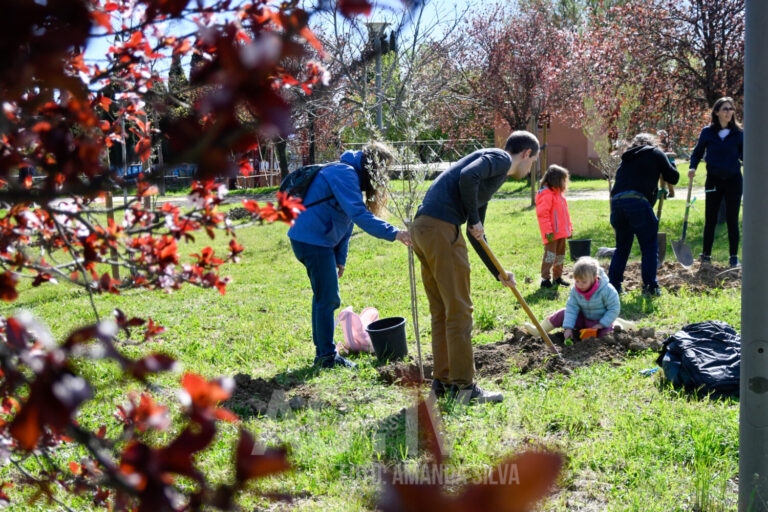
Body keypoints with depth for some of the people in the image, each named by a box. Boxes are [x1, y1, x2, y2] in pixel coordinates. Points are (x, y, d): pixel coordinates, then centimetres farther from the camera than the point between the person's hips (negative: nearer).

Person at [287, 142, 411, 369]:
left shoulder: (351, 176, 17)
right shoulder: (344, 173, -15)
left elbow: (347, 220, 19)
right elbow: (359, 214, -27)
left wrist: (340, 259, 18)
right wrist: (394, 233, -31)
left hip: (316, 240, 11)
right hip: (312, 240, -11)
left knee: (324, 298, 15)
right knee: (327, 299, -5)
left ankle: (323, 353, 23)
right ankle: (327, 356, 2)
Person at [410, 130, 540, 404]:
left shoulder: (494, 169, 30)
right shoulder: (500, 158, 2)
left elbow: (475, 235, 32)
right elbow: (467, 177, -20)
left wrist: (499, 273, 33)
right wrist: (474, 220, -8)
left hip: (421, 228, 10)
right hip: (441, 228, -10)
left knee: (441, 312, 15)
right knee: (458, 310, -4)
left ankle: (442, 382, 22)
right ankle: (463, 386, 1)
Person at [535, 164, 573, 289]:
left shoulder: (559, 194, 17)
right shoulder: (546, 194, -14)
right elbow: (542, 214, -20)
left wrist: (569, 228, 21)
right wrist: (548, 231, -23)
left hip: (561, 233, 10)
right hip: (552, 234, -10)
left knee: (560, 254, 16)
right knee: (550, 255, -8)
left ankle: (557, 276, 26)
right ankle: (545, 278, -4)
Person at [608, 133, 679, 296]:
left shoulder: (626, 159, 30)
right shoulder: (655, 153, 15)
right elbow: (673, 178, 15)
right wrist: (670, 165, 35)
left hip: (616, 201, 5)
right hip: (637, 201, -5)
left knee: (622, 246, 18)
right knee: (649, 246, 5)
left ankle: (613, 284, 15)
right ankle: (650, 286, 1)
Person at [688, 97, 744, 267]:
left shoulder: (738, 133, 1)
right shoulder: (707, 132, 0)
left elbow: (744, 155, 7)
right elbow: (697, 152, 8)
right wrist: (692, 168, -8)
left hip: (733, 180, 0)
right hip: (713, 180, 0)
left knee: (732, 219, 2)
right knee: (710, 218, 4)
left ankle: (734, 256, 11)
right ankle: (706, 254, 14)